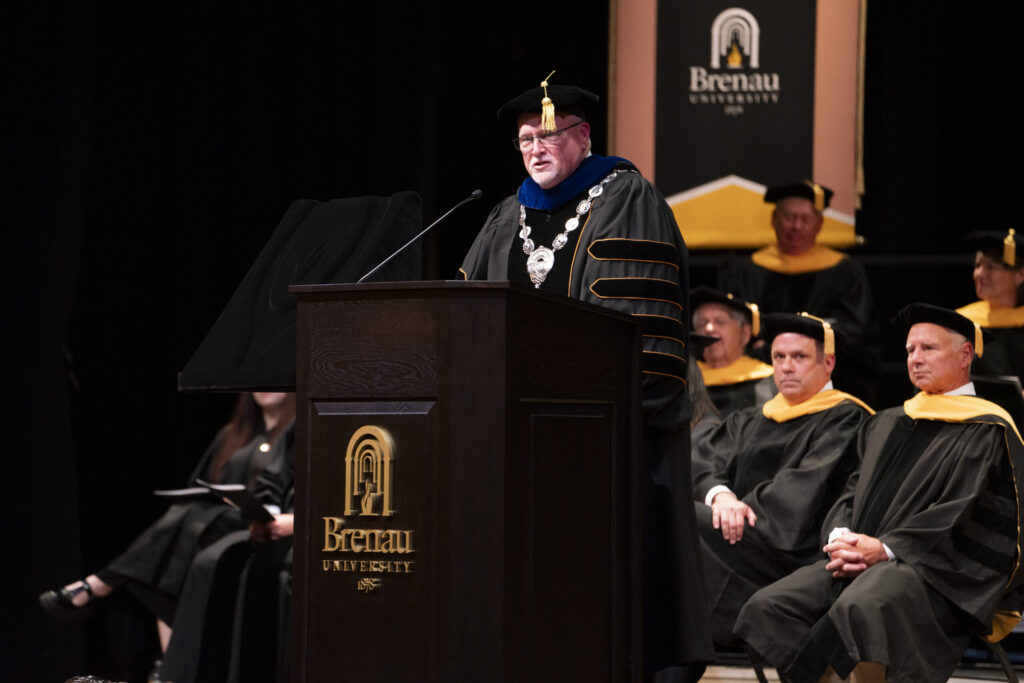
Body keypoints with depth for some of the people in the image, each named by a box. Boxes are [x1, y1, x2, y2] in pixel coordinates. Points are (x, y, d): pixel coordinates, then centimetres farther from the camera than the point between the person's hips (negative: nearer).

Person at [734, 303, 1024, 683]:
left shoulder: (987, 433, 2)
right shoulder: (886, 425, 26)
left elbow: (966, 517, -9)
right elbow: (855, 491, 21)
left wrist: (886, 548, -16)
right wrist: (840, 536, -2)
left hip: (937, 570, -7)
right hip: (859, 562, 7)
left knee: (861, 606, -39)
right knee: (769, 606, -17)